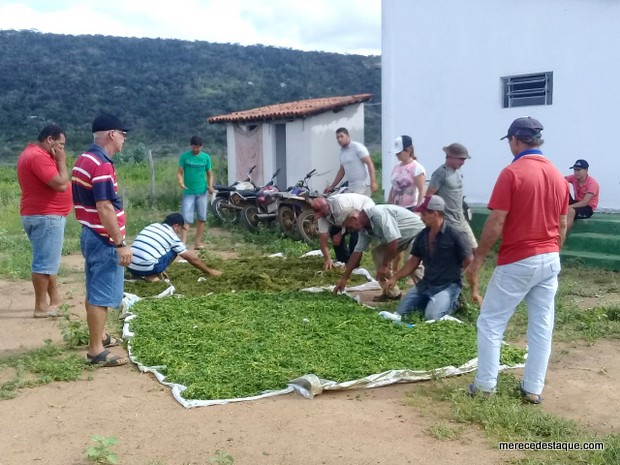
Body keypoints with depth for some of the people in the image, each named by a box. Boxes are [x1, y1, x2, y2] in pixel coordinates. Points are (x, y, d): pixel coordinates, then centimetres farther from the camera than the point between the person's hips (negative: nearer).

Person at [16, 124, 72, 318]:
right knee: (44, 261, -6)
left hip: (44, 215, 11)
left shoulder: (33, 154, 17)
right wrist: (61, 161, -11)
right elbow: (61, 184, -22)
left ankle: (54, 299, 25)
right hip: (45, 217, -11)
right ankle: (41, 306, 0)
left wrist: (57, 161, 9)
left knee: (49, 260, 17)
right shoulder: (38, 156, -18)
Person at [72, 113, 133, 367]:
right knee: (101, 294, -4)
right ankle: (96, 350, 2)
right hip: (103, 240, -10)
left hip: (91, 235, 10)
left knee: (95, 291, 20)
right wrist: (120, 243, -22)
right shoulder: (102, 165, -20)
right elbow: (104, 208, -25)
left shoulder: (84, 160, 12)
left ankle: (100, 336, 33)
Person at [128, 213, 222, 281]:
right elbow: (192, 258, 11)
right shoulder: (172, 236, 3)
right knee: (173, 251, 10)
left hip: (130, 267, 7)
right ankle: (151, 276, 2)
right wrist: (210, 271, 23)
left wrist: (161, 269, 45)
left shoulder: (153, 226, 19)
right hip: (146, 269, -6)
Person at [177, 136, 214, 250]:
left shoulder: (206, 157, 3)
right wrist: (181, 182, -23)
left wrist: (210, 186, -12)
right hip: (188, 192, -2)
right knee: (186, 218, -8)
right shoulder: (184, 156, -1)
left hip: (202, 192, 2)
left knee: (201, 218, 6)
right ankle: (183, 243, -12)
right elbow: (179, 172, -1)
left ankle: (198, 242, 15)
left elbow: (209, 174, 6)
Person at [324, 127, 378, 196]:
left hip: (362, 186, -7)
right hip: (351, 187, 7)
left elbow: (370, 163, -11)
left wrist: (373, 182, -20)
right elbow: (341, 171, 25)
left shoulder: (357, 147, -5)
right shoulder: (342, 151, 17)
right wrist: (332, 186, 24)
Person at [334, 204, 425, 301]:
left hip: (416, 232, -9)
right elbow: (357, 252, 5)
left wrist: (385, 265, -24)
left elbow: (393, 240, -33)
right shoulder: (365, 229, -1)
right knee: (377, 253, 2)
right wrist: (344, 278, 6)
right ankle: (391, 293, 3)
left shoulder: (378, 214, -30)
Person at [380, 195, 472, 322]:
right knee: (401, 311, -7)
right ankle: (429, 301, 15)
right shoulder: (422, 236, 5)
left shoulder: (455, 234, -14)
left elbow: (469, 263, -10)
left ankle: (453, 301, 4)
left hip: (448, 285, -6)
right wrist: (395, 278, 7)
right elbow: (413, 261, 13)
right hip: (426, 284, 6)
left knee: (431, 316, -28)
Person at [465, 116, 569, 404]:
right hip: (550, 261, 7)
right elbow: (562, 226, 12)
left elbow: (496, 224, -17)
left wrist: (476, 261, -10)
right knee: (542, 327, 11)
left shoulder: (512, 173, -14)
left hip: (517, 262, -6)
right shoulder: (558, 176, 7)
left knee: (490, 323, 6)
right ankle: (533, 389, 18)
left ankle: (485, 385, 10)